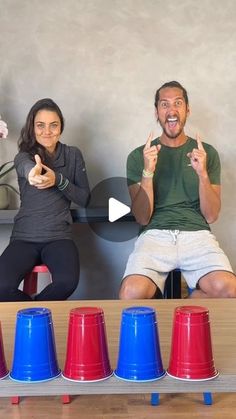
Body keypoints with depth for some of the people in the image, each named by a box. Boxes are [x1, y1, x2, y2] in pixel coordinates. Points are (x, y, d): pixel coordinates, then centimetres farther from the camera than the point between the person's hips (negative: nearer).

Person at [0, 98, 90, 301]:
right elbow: (27, 167, -27)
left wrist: (59, 180, -15)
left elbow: (84, 199, 5)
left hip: (59, 237, 1)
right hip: (24, 238, 0)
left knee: (67, 282, -30)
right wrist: (33, 172, -53)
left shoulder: (73, 155, 7)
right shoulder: (23, 156, 0)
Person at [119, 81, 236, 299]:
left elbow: (211, 216, 6)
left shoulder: (207, 153, 11)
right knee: (131, 293, -31)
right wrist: (148, 173, -13)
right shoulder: (138, 156, 9)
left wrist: (202, 174, -10)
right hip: (155, 235, -1)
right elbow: (142, 218, 1)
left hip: (197, 234, 1)